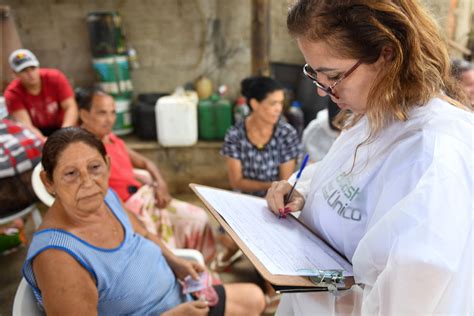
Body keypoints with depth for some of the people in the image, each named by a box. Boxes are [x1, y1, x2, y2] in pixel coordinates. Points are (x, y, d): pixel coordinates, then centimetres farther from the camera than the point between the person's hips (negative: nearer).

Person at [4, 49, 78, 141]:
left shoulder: (55, 78, -13)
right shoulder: (12, 93, -14)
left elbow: (70, 107, -20)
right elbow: (25, 125, -25)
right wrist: (44, 141, -46)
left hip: (60, 127, 0)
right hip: (36, 133, 0)